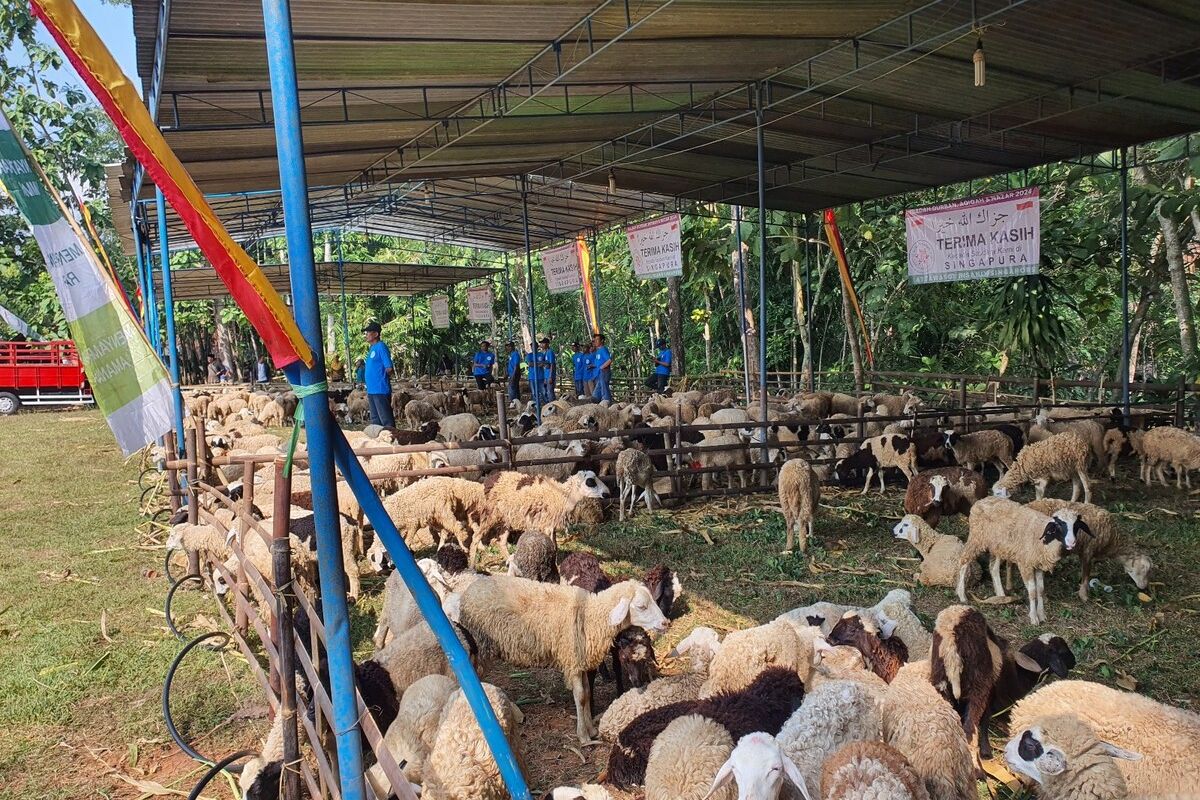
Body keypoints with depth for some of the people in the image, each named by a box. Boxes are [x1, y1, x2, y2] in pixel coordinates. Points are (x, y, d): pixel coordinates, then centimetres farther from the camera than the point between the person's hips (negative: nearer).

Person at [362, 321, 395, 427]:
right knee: (375, 420, 15)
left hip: (381, 390, -9)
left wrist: (381, 376, 0)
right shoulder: (371, 348, 16)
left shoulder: (381, 347, -11)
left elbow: (389, 368, -16)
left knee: (386, 420, -5)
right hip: (371, 390, 9)